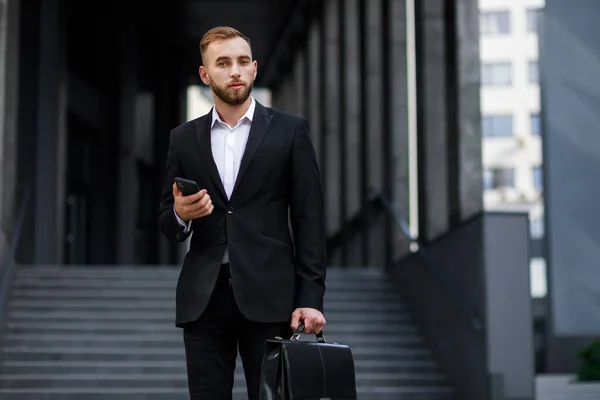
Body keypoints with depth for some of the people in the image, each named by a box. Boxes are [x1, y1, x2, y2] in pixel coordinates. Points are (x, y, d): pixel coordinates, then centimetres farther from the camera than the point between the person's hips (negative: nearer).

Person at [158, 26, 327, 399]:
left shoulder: (290, 130, 3)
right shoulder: (184, 138, 11)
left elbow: (309, 219, 0)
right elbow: (167, 224, 14)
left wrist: (311, 298, -8)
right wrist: (180, 214, -11)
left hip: (268, 297, -2)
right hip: (203, 299, 3)